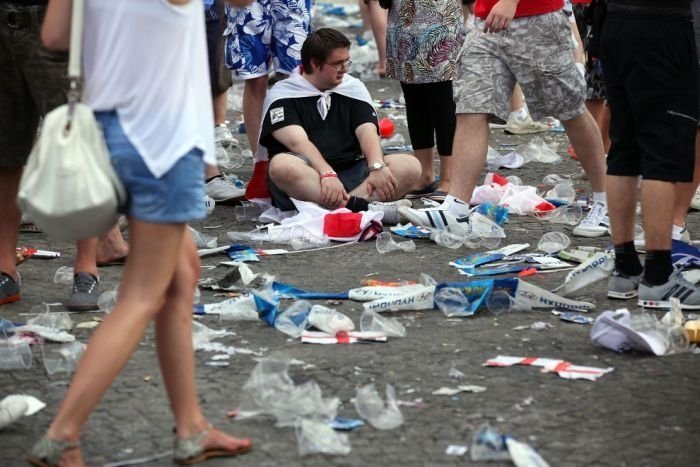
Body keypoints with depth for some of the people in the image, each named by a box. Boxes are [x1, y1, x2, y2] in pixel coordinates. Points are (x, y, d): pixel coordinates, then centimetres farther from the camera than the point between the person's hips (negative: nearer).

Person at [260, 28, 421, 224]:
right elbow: (297, 142, -14)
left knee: (409, 165, -18)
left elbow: (367, 132, 0)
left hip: (351, 174, 4)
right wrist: (327, 174, -32)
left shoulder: (354, 88, 16)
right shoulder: (282, 95, 3)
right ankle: (367, 207, -48)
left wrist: (377, 167, -22)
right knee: (281, 165, -37)